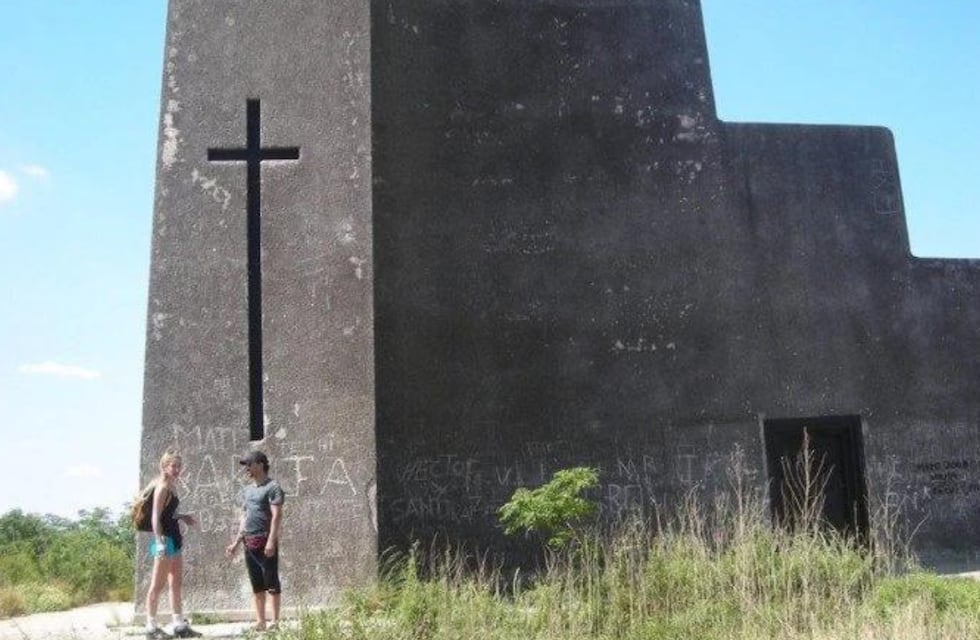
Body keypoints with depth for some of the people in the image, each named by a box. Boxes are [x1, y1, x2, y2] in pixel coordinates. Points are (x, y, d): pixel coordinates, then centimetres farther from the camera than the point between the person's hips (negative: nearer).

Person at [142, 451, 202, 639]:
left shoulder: (170, 488, 13)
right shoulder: (162, 487, -14)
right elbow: (155, 517, -20)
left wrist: (182, 517, 17)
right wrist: (159, 542, -26)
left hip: (173, 539, 10)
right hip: (165, 540, -10)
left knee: (176, 583, 12)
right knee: (157, 584, -4)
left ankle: (179, 625, 17)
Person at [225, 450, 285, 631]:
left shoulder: (272, 487, -8)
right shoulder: (247, 490, 17)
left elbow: (277, 516, -15)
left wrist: (271, 541, -23)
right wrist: (236, 542, 17)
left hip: (265, 542, -7)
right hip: (249, 543, 8)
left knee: (271, 583, -2)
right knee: (256, 585, 9)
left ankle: (275, 621, 2)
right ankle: (260, 622, 14)